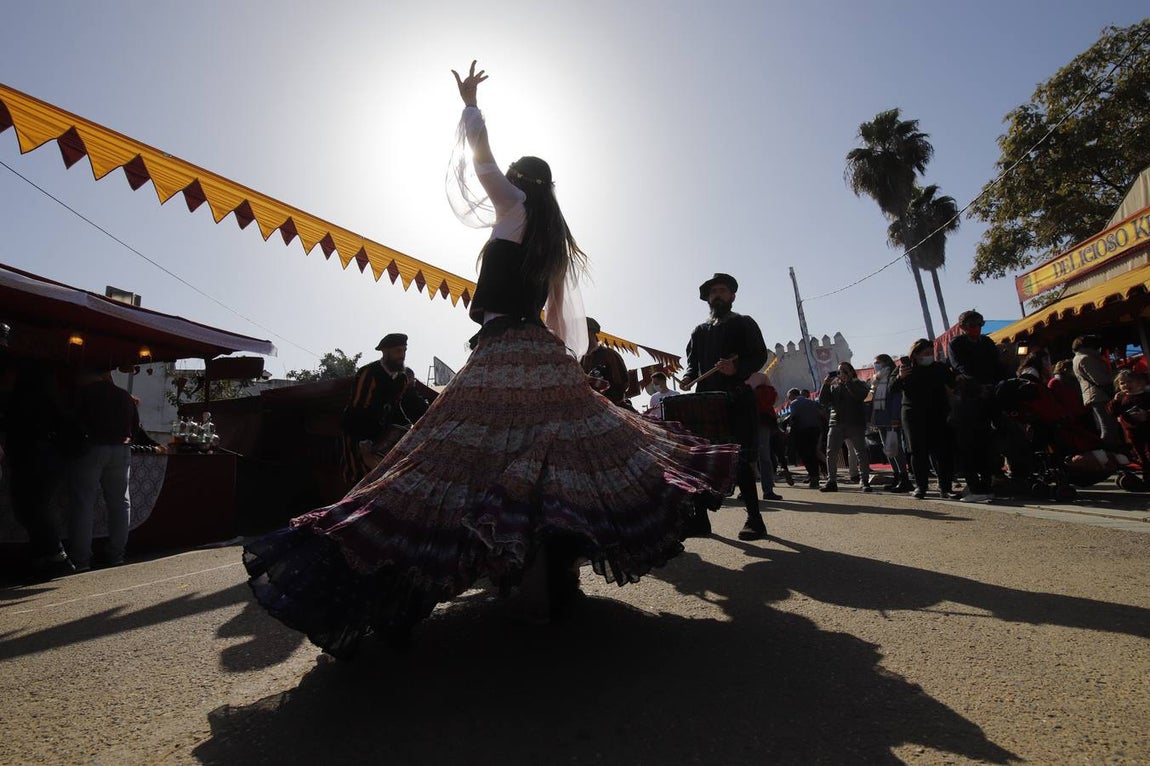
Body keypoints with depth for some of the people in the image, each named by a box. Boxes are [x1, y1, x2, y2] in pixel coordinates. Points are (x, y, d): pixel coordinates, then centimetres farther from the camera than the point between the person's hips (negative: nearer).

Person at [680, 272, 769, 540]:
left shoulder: (744, 323, 8)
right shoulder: (699, 331, 20)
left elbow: (760, 356, -2)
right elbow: (693, 362, 18)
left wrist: (737, 368, -21)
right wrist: (689, 377, -5)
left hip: (737, 400, -4)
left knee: (740, 460, -7)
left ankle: (754, 520, 2)